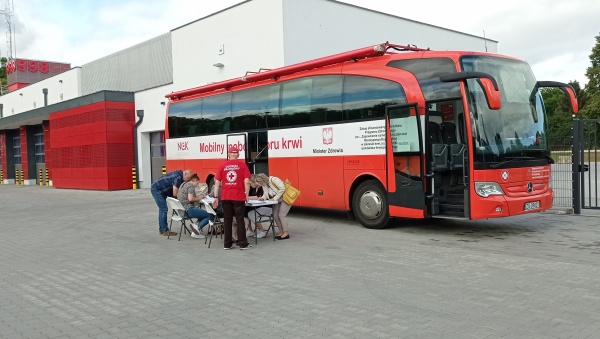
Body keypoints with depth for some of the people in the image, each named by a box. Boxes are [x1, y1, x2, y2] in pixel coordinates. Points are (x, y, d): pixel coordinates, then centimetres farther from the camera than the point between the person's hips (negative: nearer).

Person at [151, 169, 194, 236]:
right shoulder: (178, 177, -25)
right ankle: (165, 231, -6)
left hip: (157, 189, 11)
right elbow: (175, 194, -23)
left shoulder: (179, 174, 4)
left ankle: (161, 229, 21)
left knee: (162, 210, 15)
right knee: (164, 210, -10)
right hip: (157, 190, -11)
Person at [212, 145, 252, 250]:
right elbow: (246, 181, -7)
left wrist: (216, 197, 6)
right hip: (238, 197, -2)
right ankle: (243, 244, 6)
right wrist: (247, 195, 1)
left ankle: (227, 244, 11)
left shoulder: (222, 166, 6)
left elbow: (217, 182, 3)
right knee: (240, 220, 4)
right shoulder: (242, 165, 0)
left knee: (227, 220, 8)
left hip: (225, 197, 2)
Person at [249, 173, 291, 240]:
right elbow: (266, 194, 7)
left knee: (281, 215, -11)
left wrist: (275, 198, -23)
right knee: (275, 215, 2)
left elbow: (282, 188, -27)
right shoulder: (264, 185, -1)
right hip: (277, 200, 8)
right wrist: (262, 198, -16)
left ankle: (286, 233, 1)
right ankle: (281, 232, 15)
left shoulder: (273, 179, -25)